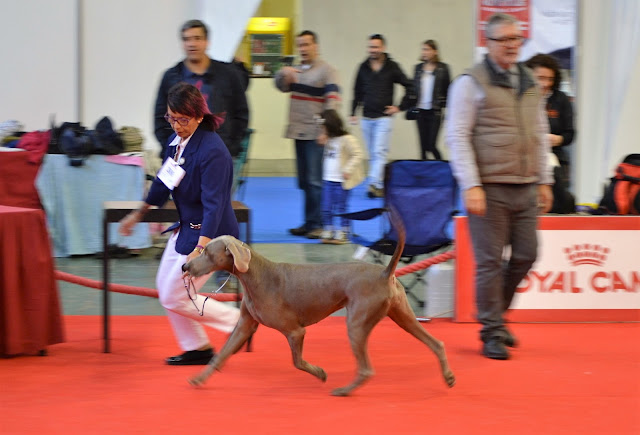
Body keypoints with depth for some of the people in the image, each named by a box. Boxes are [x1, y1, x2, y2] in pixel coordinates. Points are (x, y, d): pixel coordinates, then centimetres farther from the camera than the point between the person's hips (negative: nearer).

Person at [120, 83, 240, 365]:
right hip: (185, 227, 9)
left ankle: (239, 321, 8)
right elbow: (164, 180, 15)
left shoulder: (211, 151, -27)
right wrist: (139, 214, 24)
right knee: (165, 287, 16)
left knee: (174, 298, -3)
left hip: (208, 234, -9)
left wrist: (201, 249, -39)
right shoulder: (177, 140, -1)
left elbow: (214, 204, -31)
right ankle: (197, 349, 29)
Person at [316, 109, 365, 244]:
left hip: (341, 181, -7)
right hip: (328, 179, 7)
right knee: (326, 208, 7)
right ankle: (327, 233, 15)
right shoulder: (329, 139, 10)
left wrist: (348, 170, -22)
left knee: (341, 208, 1)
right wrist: (322, 143, 5)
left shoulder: (347, 139, -14)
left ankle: (342, 234, 9)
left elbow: (357, 155, -15)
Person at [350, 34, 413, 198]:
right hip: (366, 118, 4)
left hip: (383, 117, -4)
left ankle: (375, 184, -22)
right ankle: (378, 187, 16)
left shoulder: (392, 67, -2)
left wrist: (400, 107, -1)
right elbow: (357, 92, 16)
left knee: (379, 152, -14)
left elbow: (409, 86, 3)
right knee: (372, 154, 9)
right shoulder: (363, 67, 8)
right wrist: (353, 112, 10)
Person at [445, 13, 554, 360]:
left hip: (525, 188, 6)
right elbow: (457, 136, -8)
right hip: (489, 188, -6)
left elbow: (540, 134, 21)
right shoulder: (472, 83, -4)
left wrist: (544, 181, 15)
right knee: (490, 260, -3)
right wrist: (471, 186, -15)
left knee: (526, 255, 6)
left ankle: (496, 313, 27)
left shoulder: (529, 83, 15)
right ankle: (492, 332, 6)